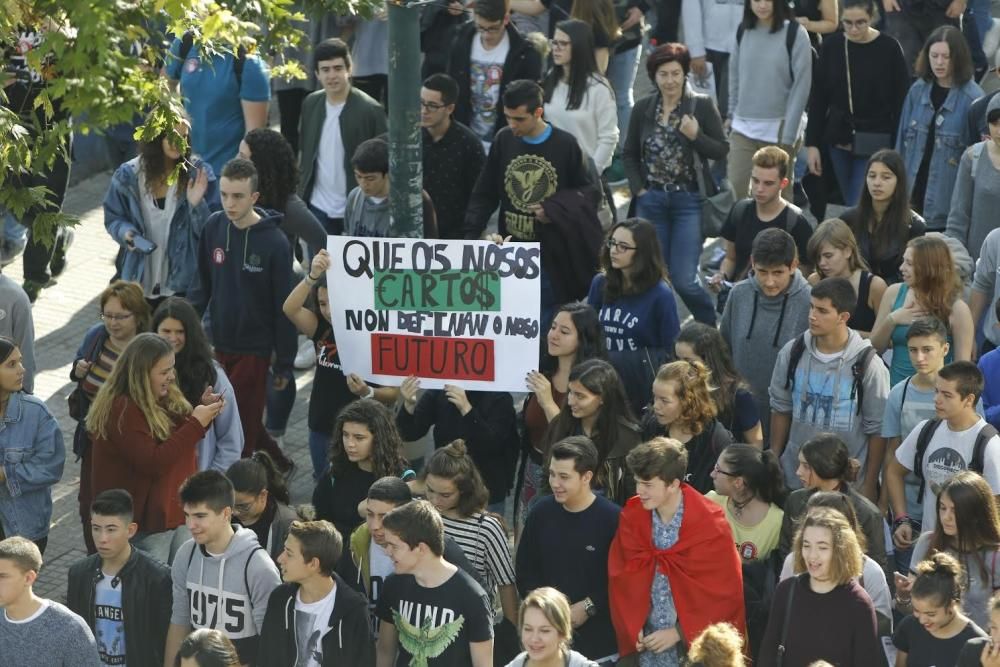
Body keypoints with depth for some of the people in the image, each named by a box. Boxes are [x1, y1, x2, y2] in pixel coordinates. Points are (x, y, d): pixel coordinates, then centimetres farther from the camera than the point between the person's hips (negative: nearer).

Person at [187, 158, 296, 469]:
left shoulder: (274, 242, -16)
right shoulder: (214, 227, -3)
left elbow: (283, 307, -10)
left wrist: (284, 364, -7)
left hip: (254, 349, -5)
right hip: (218, 344, 5)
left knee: (242, 425, -2)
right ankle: (278, 465, 33)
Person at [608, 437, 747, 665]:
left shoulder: (710, 525, -14)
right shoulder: (632, 516, -2)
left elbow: (723, 592, -11)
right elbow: (622, 576, 4)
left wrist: (679, 633, -12)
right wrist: (632, 627, -7)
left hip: (697, 643, -3)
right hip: (649, 642, 3)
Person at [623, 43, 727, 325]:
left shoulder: (702, 106, -4)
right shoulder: (643, 109, 4)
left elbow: (722, 151, -3)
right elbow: (630, 153, 13)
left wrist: (695, 136, -19)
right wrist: (638, 189, 1)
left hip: (688, 201, -4)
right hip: (651, 201, 4)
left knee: (684, 280, -8)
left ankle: (711, 330, 15)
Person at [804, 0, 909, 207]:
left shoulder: (889, 49, -8)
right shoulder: (832, 45, 0)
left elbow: (901, 104, -4)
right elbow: (817, 99, 5)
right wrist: (812, 143, 2)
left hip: (875, 145, -4)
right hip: (838, 141, 4)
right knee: (850, 206, 10)